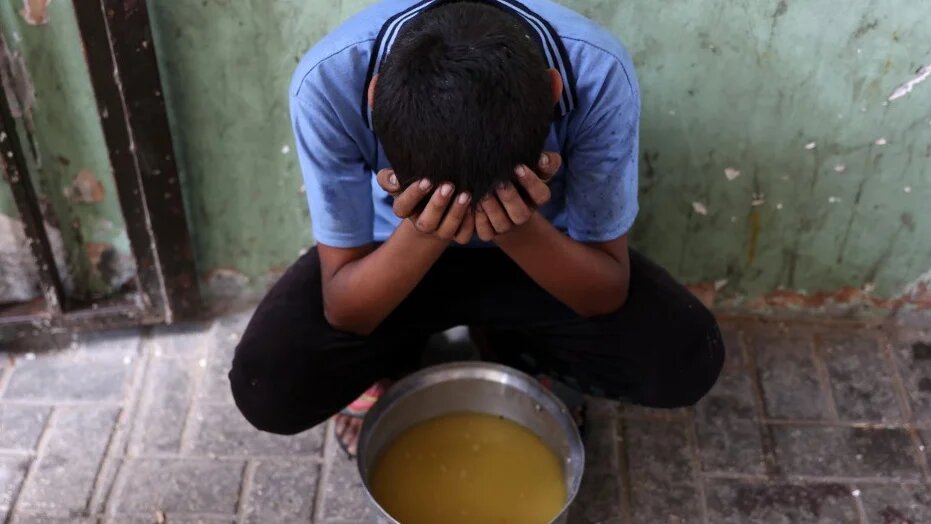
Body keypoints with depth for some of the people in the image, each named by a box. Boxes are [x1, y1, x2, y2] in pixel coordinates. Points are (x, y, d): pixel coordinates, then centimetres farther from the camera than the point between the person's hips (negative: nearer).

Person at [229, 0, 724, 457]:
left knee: (686, 359, -19)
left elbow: (608, 293, -22)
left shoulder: (598, 72, -32)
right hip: (394, 248, 0)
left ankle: (507, 347, 10)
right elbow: (344, 310, -23)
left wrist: (522, 231, -42)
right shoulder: (329, 80, -33)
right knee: (264, 386, -22)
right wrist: (421, 236, -43)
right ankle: (397, 358, 12)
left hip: (540, 247, 1)